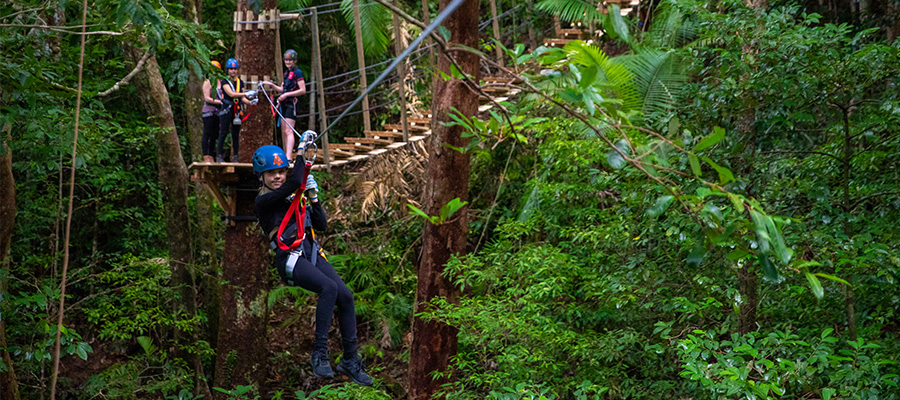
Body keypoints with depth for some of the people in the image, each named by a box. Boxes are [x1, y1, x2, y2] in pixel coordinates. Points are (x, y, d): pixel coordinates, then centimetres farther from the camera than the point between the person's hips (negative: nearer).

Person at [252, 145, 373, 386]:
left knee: (346, 295, -13)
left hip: (311, 253, 6)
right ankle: (320, 354, -25)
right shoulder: (263, 201, 0)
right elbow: (295, 182, -16)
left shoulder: (294, 198, 22)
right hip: (289, 258, -6)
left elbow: (322, 225, 16)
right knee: (329, 287, -31)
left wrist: (313, 196, 7)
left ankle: (350, 360, -4)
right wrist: (301, 151, -5)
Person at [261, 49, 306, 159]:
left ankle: (289, 157, -24)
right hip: (284, 104, 9)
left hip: (292, 104, -9)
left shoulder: (297, 72, -8)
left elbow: (303, 90, -14)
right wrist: (271, 85, 8)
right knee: (284, 131, 10)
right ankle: (286, 154, 16)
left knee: (288, 131, -17)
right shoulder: (286, 73, 19)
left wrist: (287, 94, -17)